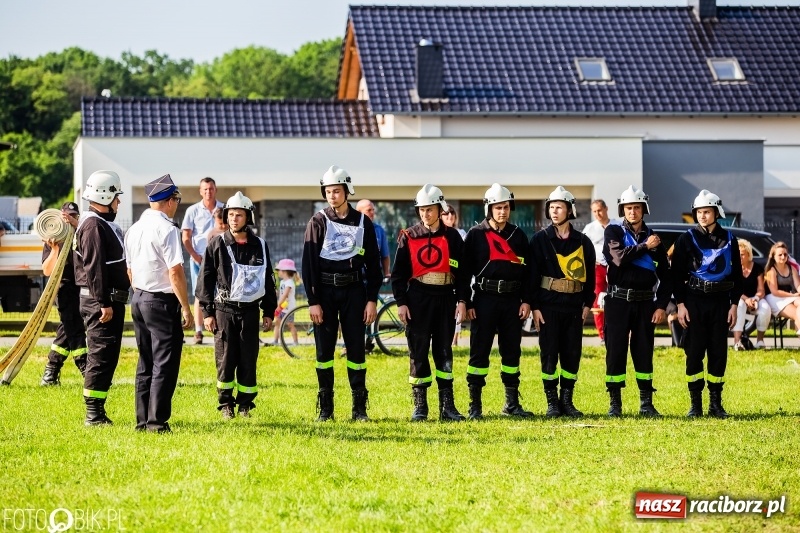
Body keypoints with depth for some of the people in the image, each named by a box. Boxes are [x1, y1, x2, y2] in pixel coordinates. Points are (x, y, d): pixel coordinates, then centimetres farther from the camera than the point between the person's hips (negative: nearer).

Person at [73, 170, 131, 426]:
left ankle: (97, 411, 17)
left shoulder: (104, 224, 18)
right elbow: (94, 268, -22)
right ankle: (94, 413, -7)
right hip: (101, 301, -11)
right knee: (101, 356, -9)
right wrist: (104, 304, -24)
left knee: (107, 356, 13)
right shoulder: (93, 226, -15)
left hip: (110, 300, 11)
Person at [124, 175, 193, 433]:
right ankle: (157, 421, -5)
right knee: (165, 364, -3)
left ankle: (142, 420, 15)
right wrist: (186, 308, -14)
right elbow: (175, 271, -18)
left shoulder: (134, 230, 10)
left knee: (145, 363, 13)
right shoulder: (166, 229, -15)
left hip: (138, 299, 8)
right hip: (163, 302, -8)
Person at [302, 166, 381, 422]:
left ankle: (360, 407, 8)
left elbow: (373, 263, 7)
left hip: (354, 290, 1)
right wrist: (313, 301, -9)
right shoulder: (318, 222, 0)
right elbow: (309, 263, -2)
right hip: (325, 290, -1)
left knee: (356, 349, 2)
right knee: (324, 349, 2)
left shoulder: (362, 222, 5)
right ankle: (325, 407, 8)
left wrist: (372, 299, 0)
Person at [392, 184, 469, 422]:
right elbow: (398, 272, 3)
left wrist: (462, 300, -1)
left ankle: (447, 405, 8)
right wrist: (401, 302, -4)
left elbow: (463, 271, 6)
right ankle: (419, 406, 6)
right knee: (418, 352, 0)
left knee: (444, 351, 4)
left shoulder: (452, 237, 5)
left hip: (445, 298, 1)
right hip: (418, 299, -1)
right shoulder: (408, 237, 3)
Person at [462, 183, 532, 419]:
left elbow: (527, 270, 10)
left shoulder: (518, 235, 9)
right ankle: (475, 404, 3)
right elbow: (465, 270, -2)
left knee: (512, 351, 7)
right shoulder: (476, 234, -1)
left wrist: (526, 300, 2)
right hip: (485, 299, -3)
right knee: (479, 351, -2)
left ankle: (512, 403, 16)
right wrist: (467, 303, -7)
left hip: (512, 300, 3)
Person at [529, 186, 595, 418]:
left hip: (574, 305, 2)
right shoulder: (540, 239, 0)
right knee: (549, 354, -1)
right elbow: (533, 274, -3)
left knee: (572, 354, 4)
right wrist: (534, 307, -8)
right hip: (548, 305, -2)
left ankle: (567, 401, 13)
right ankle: (552, 402, 6)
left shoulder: (582, 241, 7)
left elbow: (590, 274, 12)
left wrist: (587, 303, 4)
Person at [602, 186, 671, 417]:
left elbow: (665, 276, 9)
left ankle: (646, 403, 9)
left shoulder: (654, 239, 10)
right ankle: (614, 403, 6)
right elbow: (619, 257, -18)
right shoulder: (614, 232, 3)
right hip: (618, 301, -2)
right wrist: (645, 247, -13)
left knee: (644, 353, 3)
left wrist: (661, 305, 0)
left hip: (645, 302, 2)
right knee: (616, 352, -1)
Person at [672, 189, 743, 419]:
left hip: (721, 301, 2)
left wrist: (734, 304, 4)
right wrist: (680, 304, -6)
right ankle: (695, 404, 4)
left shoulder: (729, 239, 7)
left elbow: (737, 274, 10)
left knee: (719, 352, 2)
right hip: (695, 301, -2)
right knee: (694, 352, -2)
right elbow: (677, 274, 1)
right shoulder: (687, 239, 1)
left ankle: (716, 404, 9)